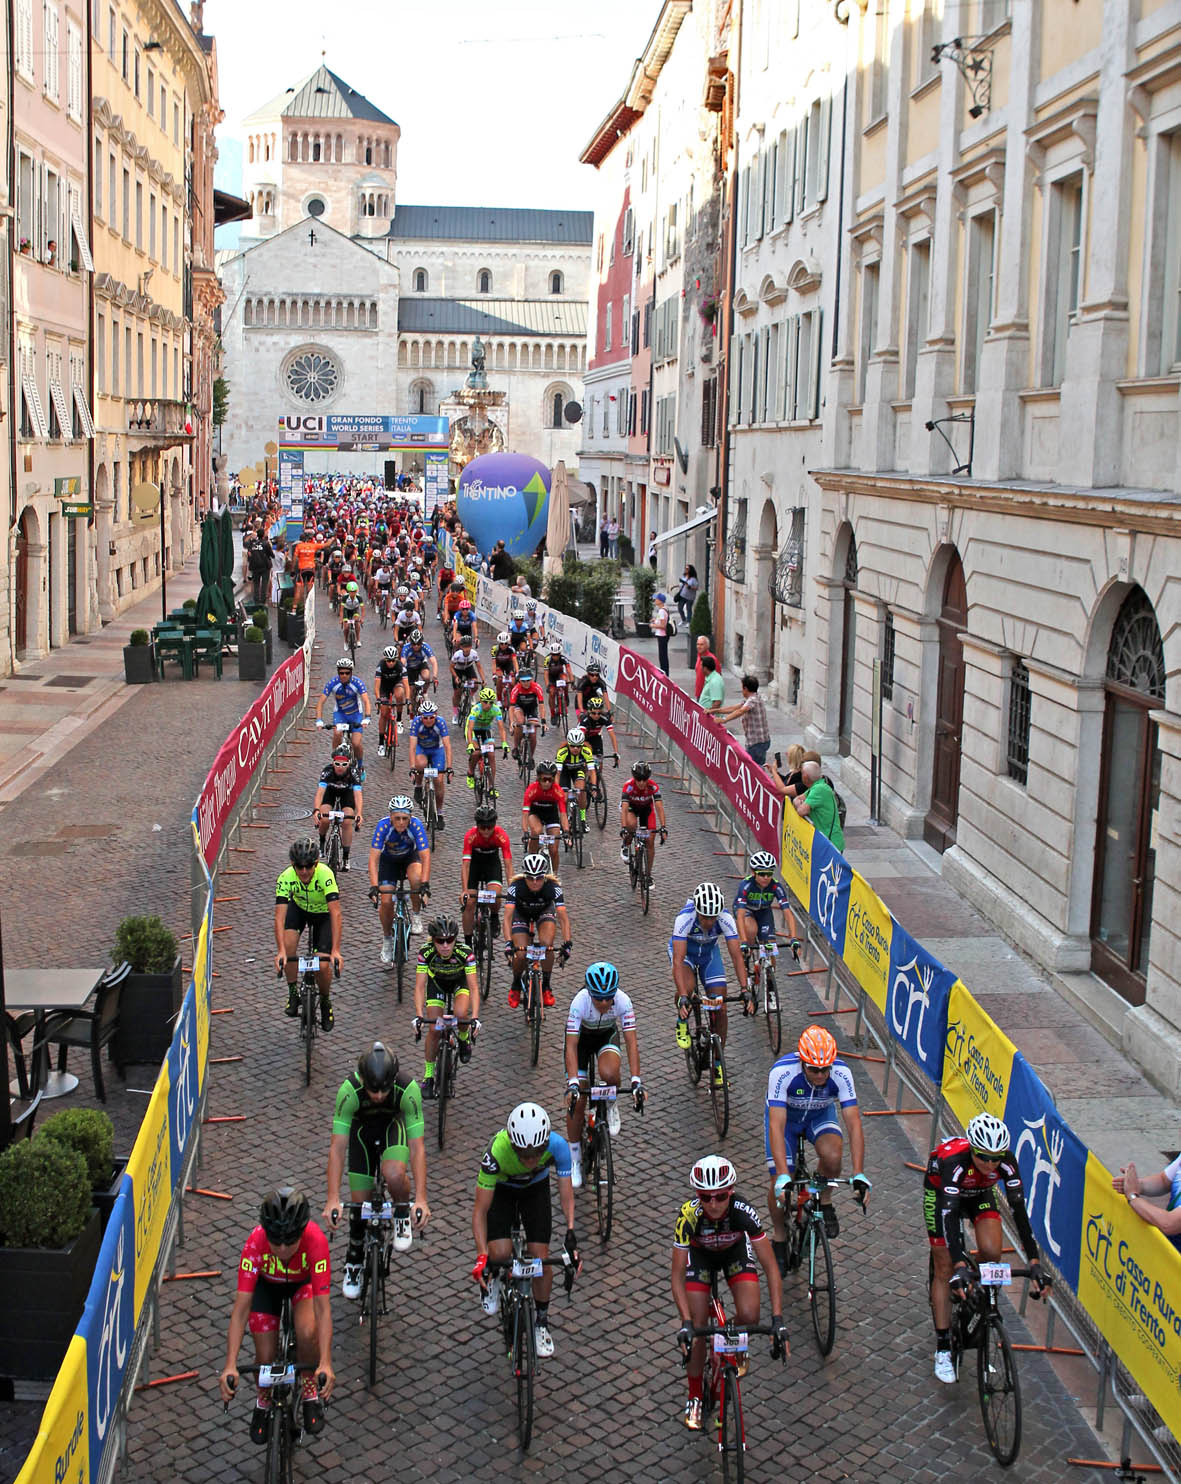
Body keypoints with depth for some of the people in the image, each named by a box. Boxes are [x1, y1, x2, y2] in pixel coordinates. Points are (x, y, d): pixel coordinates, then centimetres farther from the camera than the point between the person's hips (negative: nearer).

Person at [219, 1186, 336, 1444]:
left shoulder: (315, 1240, -40)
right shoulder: (255, 1243, -38)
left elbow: (322, 1306, -39)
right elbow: (241, 1307, -37)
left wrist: (326, 1363, -48)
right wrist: (230, 1365, -45)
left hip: (304, 1281, -1)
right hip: (267, 1284, 1)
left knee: (307, 1333, -28)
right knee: (266, 1357, -9)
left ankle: (310, 1390, 1)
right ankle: (263, 1402, 24)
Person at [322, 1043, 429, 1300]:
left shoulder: (408, 1090, -36)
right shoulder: (349, 1090, -36)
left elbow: (417, 1147, -34)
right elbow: (337, 1148, -34)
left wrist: (421, 1199, -40)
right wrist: (332, 1200, -39)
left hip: (394, 1124, -1)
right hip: (362, 1128, 1)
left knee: (394, 1175, -32)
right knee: (360, 1203, 0)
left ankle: (402, 1216, 0)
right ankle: (354, 1261, 28)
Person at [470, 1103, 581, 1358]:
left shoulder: (557, 1145, -37)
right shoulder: (497, 1151, -41)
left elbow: (566, 1193, -26)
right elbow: (480, 1210, -33)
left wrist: (571, 1236, -38)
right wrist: (481, 1256, -41)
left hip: (536, 1188, 1)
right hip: (501, 1188, -1)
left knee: (541, 1257, -8)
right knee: (500, 1254, -20)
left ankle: (542, 1322, 15)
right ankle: (492, 1276, 17)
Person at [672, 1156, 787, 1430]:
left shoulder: (743, 1211, -37)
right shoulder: (689, 1216, -37)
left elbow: (770, 1267, -30)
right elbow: (678, 1275, -30)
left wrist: (777, 1319, -36)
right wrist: (685, 1322, -39)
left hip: (736, 1250, 0)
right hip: (700, 1254, 0)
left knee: (749, 1316, -21)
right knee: (697, 1330, -8)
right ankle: (695, 1398, 14)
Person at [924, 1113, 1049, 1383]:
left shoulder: (1006, 1161, -33)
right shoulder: (954, 1161, -42)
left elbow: (1018, 1209, -33)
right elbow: (948, 1214, -47)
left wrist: (1034, 1262, -40)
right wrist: (960, 1266, -56)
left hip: (980, 1192, 3)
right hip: (941, 1190, -3)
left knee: (992, 1253, -20)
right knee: (945, 1269, -5)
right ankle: (943, 1348, 5)